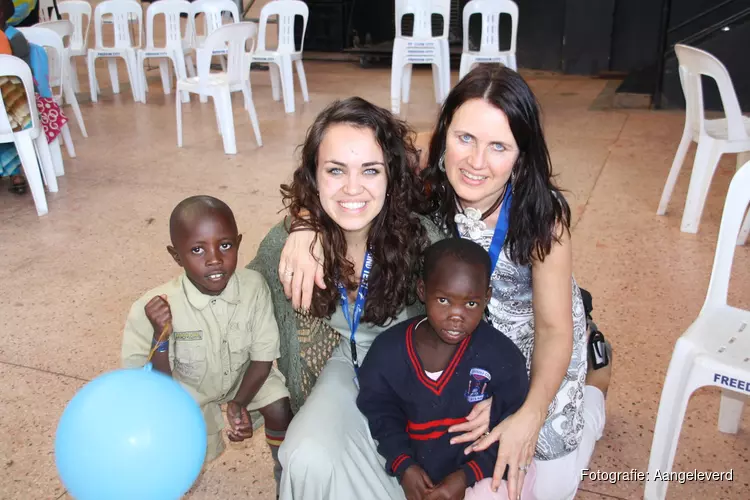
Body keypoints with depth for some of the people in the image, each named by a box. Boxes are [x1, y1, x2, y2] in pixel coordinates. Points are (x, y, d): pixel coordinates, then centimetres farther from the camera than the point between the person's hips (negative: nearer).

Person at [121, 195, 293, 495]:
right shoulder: (157, 307, -32)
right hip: (187, 388, -1)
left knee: (280, 409, -15)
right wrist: (161, 336, -41)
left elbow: (263, 356, -15)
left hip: (244, 374, 1)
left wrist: (240, 403, -25)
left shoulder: (254, 286, -28)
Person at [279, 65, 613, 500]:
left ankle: (592, 382, 29)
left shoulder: (541, 214, -31)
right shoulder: (424, 184, -28)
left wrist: (531, 416, -37)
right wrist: (305, 227, -44)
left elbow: (553, 327, -22)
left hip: (529, 345, -2)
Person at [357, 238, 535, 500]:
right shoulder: (388, 350, -10)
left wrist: (467, 476, -16)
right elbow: (379, 410, 1)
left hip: (482, 472, -1)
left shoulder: (502, 356, -15)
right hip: (418, 477, 2)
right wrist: (403, 465, -12)